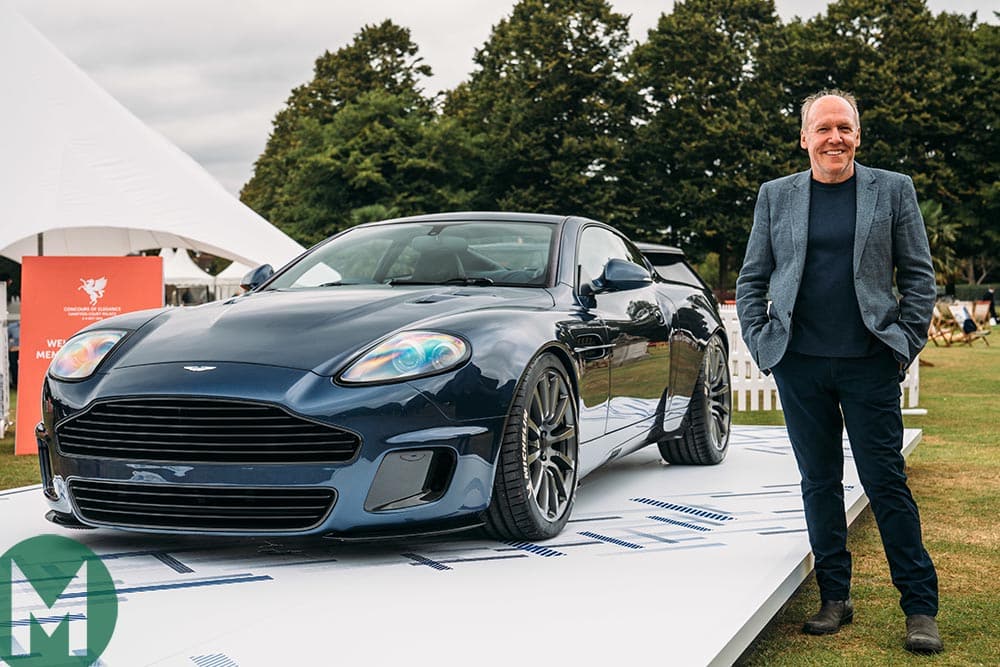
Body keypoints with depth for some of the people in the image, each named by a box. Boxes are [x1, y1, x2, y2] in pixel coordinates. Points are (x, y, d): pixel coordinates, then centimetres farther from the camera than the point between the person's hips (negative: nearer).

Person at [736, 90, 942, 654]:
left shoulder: (893, 190, 4)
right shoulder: (775, 196, 8)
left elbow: (919, 275, 5)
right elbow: (751, 280, 11)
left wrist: (906, 345, -3)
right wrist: (761, 343, 2)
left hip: (869, 363, -2)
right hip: (800, 365, 2)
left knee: (887, 482, -1)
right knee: (819, 482, 8)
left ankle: (921, 608, 9)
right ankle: (835, 598, 19)